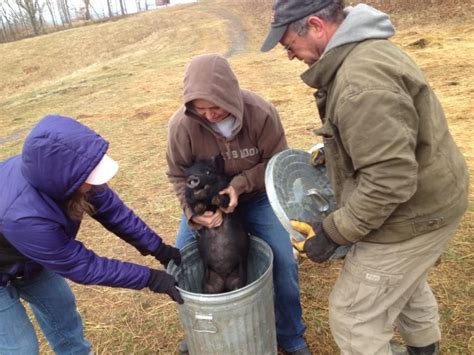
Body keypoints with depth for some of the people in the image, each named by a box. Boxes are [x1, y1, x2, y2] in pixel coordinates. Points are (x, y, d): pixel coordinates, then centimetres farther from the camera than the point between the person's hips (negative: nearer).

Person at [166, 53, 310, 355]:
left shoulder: (261, 113, -28)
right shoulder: (182, 124, -26)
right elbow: (179, 174, -13)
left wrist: (240, 185, -31)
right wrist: (193, 210, -30)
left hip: (256, 196, -1)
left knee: (283, 262, -6)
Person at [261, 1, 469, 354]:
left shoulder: (361, 82, -31)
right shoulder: (368, 48, 4)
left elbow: (389, 181, -33)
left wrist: (333, 233, -23)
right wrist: (334, 149, 11)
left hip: (411, 216, -10)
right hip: (426, 199, 10)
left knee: (354, 318, 6)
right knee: (404, 282, 33)